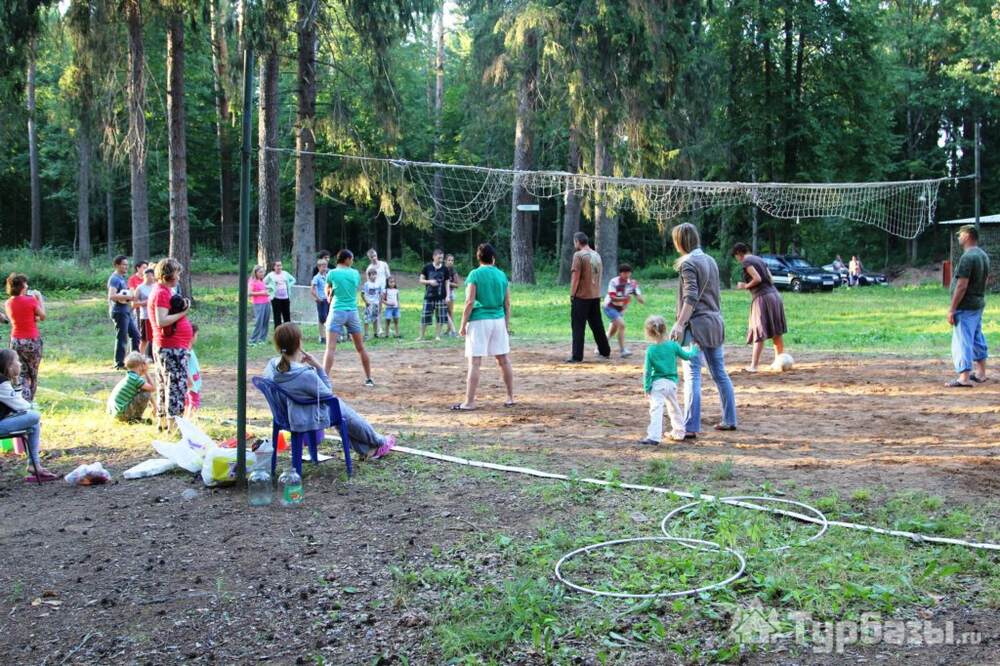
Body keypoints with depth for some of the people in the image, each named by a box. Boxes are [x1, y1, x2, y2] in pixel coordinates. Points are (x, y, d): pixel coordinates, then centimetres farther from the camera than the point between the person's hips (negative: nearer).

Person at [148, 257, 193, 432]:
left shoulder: (164, 291, 16)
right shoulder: (162, 293, -15)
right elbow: (161, 321, -24)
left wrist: (182, 307, 1)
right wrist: (182, 312, -18)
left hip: (164, 347, 11)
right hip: (172, 347, -11)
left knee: (164, 384, 15)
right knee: (177, 385, -9)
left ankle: (162, 421, 22)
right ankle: (172, 425, -8)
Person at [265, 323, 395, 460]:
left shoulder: (272, 365, -16)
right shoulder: (306, 374, -36)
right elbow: (328, 393, -17)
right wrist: (318, 367, -19)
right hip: (309, 420, -7)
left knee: (339, 404, 26)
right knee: (345, 412, 20)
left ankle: (366, 450, 39)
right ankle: (380, 442, 45)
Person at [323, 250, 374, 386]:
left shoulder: (332, 273, -2)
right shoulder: (355, 273, 5)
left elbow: (328, 293, 11)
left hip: (337, 312, -3)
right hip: (352, 312, 3)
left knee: (330, 348, -7)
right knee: (360, 347, 13)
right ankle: (369, 379, 19)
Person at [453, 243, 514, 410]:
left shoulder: (475, 274, -6)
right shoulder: (502, 275, 8)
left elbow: (470, 302, -11)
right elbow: (507, 304, 10)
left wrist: (463, 324, -5)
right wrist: (507, 324, 19)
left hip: (479, 321, -5)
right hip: (499, 320, 5)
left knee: (474, 362, -4)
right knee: (504, 360, 13)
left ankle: (469, 402, -4)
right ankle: (510, 398, 20)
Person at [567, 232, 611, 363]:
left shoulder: (579, 255, -11)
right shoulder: (596, 255, 11)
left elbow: (575, 276, -14)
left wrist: (572, 294, -8)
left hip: (582, 296, -7)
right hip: (596, 296, 7)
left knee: (578, 327, -3)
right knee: (597, 325, 17)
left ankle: (577, 356, -6)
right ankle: (605, 352, 25)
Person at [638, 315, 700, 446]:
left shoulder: (650, 350, -8)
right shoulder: (673, 345, -1)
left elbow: (647, 371, -7)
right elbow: (687, 356, 12)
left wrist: (646, 387, 0)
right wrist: (694, 349, 32)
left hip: (657, 383, -4)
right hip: (672, 382, 4)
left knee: (656, 409, -13)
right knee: (674, 408, 23)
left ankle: (654, 437, -25)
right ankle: (679, 432, 38)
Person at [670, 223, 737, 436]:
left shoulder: (688, 263, -10)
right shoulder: (710, 261, 14)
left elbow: (690, 298, -19)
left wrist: (679, 324, -24)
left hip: (696, 323, -8)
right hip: (715, 322, 8)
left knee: (692, 375, -10)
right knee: (720, 372, 15)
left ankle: (691, 428, -13)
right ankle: (729, 420, 22)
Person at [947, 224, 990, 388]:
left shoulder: (967, 257, -19)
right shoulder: (983, 255, 10)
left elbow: (962, 286, -22)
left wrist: (952, 309, -19)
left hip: (965, 307, -10)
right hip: (979, 304, 10)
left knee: (962, 341, -8)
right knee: (977, 338, 19)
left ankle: (964, 378, -10)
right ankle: (981, 373, 29)